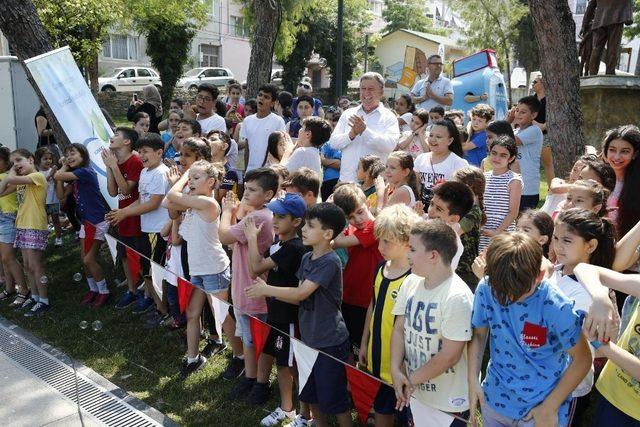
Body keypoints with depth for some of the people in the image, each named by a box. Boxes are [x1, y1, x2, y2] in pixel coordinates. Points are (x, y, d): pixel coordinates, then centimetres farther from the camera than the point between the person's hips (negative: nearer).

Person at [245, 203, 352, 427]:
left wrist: (266, 289, -13)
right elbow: (299, 297, 6)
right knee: (310, 394, 21)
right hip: (309, 337, 8)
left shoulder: (330, 261, -21)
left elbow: (301, 293, -23)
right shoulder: (306, 258, 5)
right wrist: (267, 290, -5)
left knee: (333, 400, 5)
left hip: (330, 342, -8)